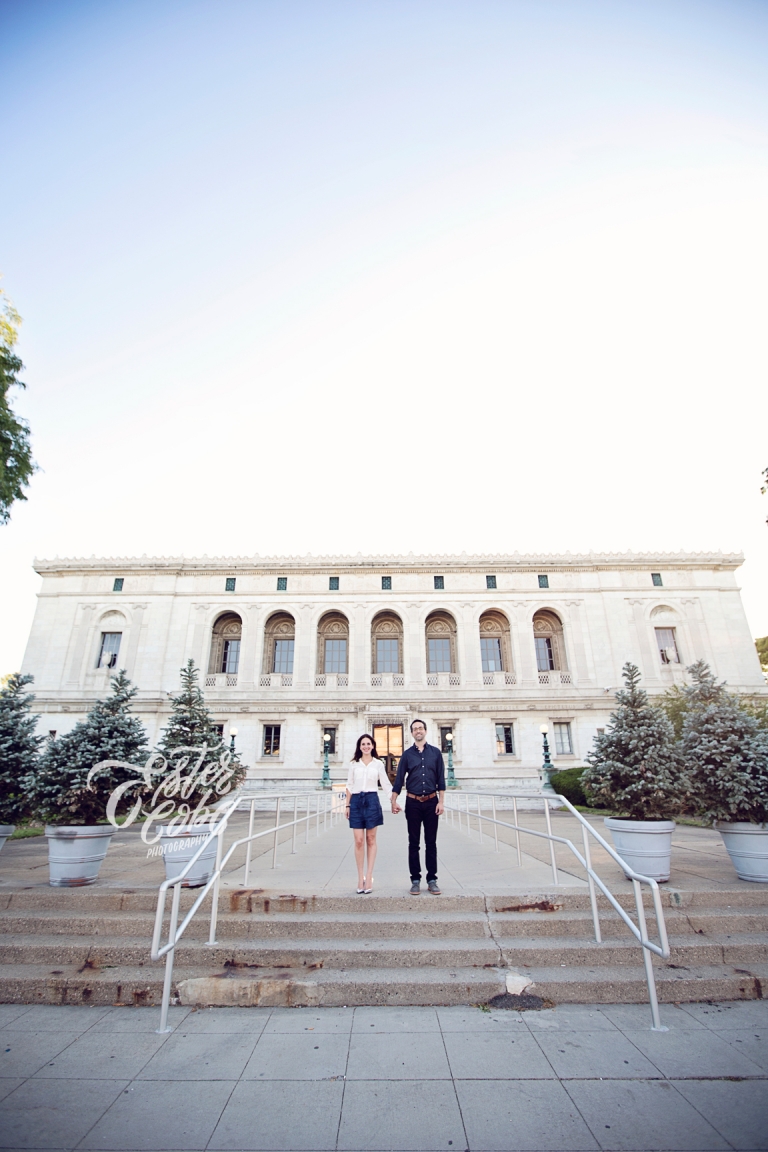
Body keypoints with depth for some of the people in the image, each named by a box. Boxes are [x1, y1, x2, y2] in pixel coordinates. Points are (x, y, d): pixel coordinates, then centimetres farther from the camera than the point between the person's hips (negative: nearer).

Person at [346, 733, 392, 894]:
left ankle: (368, 878, 9)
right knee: (359, 841, -2)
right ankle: (360, 878, 6)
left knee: (371, 840, 4)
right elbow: (349, 786, 11)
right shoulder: (354, 764, 8)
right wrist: (347, 805, 7)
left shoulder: (378, 764, 5)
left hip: (372, 801, -1)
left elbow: (386, 784, 5)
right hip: (356, 801, 1)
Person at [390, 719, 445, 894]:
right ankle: (415, 880, 15)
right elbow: (399, 778, 2)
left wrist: (441, 801, -2)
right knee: (414, 843, 6)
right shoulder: (407, 754, 3)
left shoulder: (435, 752, 3)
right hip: (413, 802, 0)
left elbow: (440, 779, 3)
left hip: (431, 802, 0)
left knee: (431, 843, 6)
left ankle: (432, 880, 15)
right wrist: (394, 801, -3)